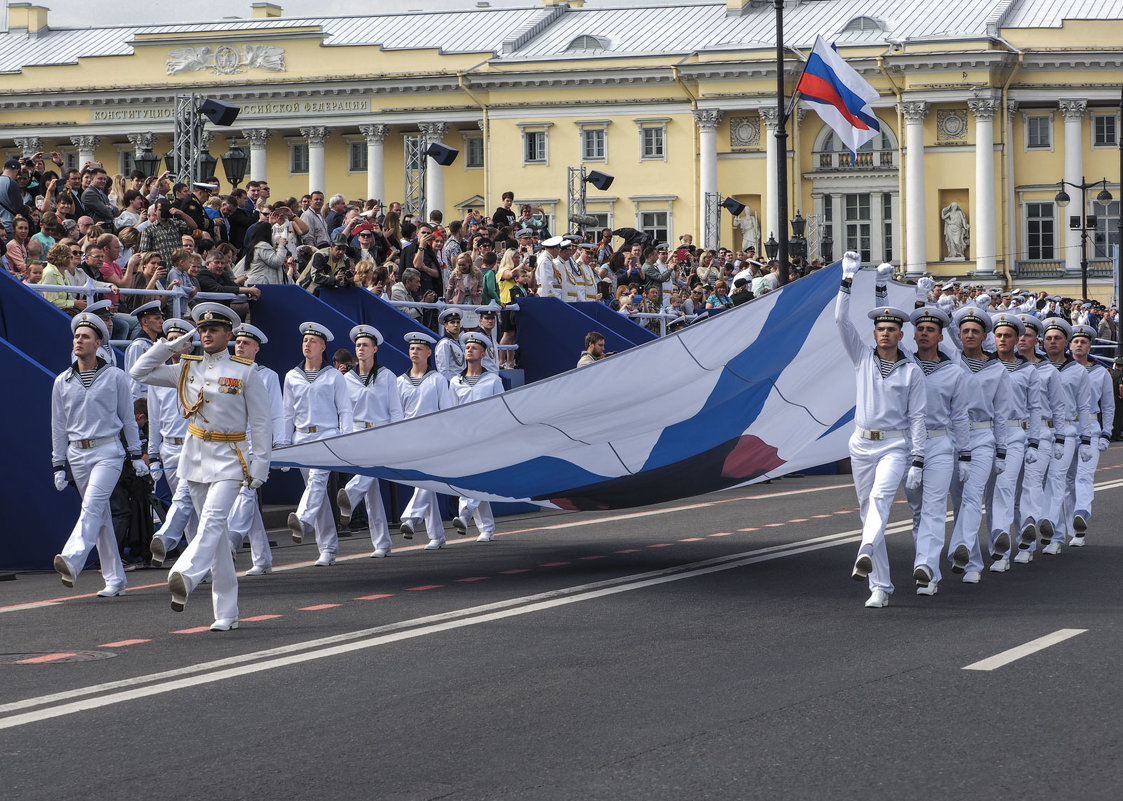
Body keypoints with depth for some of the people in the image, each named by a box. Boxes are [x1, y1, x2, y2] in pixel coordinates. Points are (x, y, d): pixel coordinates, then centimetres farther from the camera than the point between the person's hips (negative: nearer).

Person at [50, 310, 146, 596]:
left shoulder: (115, 376, 3)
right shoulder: (62, 381, 9)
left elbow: (128, 417, 8)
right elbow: (58, 426, 13)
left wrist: (136, 455, 4)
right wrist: (59, 466, 9)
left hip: (108, 451, -4)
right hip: (77, 454, 4)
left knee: (93, 505, -22)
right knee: (99, 515, 6)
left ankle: (72, 561, -39)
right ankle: (115, 580, 9)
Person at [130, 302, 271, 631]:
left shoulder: (244, 372, -1)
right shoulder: (187, 369, 10)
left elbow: (259, 422, 0)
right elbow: (140, 372, 12)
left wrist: (260, 464, -6)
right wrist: (169, 346, 3)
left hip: (228, 458, -5)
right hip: (195, 454, 5)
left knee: (212, 520, -24)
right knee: (216, 531, 6)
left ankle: (185, 576, -46)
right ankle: (226, 612, 9)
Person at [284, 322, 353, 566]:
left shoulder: (334, 376, 7)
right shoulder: (292, 377, 15)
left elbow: (345, 411, 5)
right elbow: (288, 413, 18)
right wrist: (284, 445, 12)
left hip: (327, 436, -4)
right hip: (302, 438, 4)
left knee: (317, 478, -27)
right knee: (317, 490, 4)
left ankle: (303, 523, -50)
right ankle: (328, 548, 7)